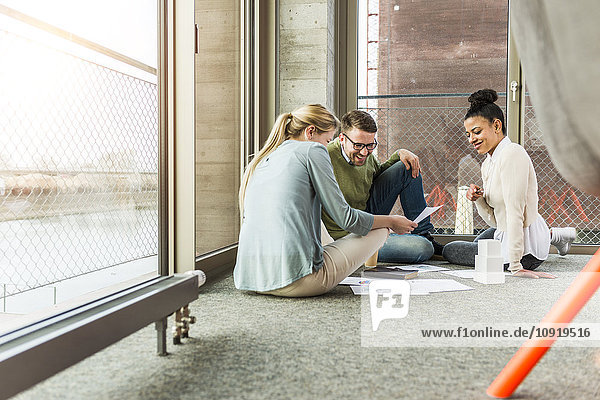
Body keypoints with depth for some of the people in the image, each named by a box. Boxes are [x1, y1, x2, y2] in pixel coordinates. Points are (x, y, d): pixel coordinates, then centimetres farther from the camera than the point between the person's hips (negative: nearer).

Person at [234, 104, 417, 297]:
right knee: (379, 230, 10)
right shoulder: (312, 150, -1)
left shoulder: (259, 161, 19)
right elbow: (345, 218, -4)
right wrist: (391, 221, 14)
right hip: (294, 279, -7)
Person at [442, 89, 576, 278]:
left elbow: (515, 213, -27)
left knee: (450, 250, 5)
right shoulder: (487, 164, 5)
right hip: (505, 234, 9)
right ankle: (553, 235, 24)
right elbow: (496, 220, 8)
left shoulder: (512, 154, -22)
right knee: (481, 240, 39)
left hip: (526, 250, -9)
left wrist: (515, 266, -29)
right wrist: (479, 200, -11)